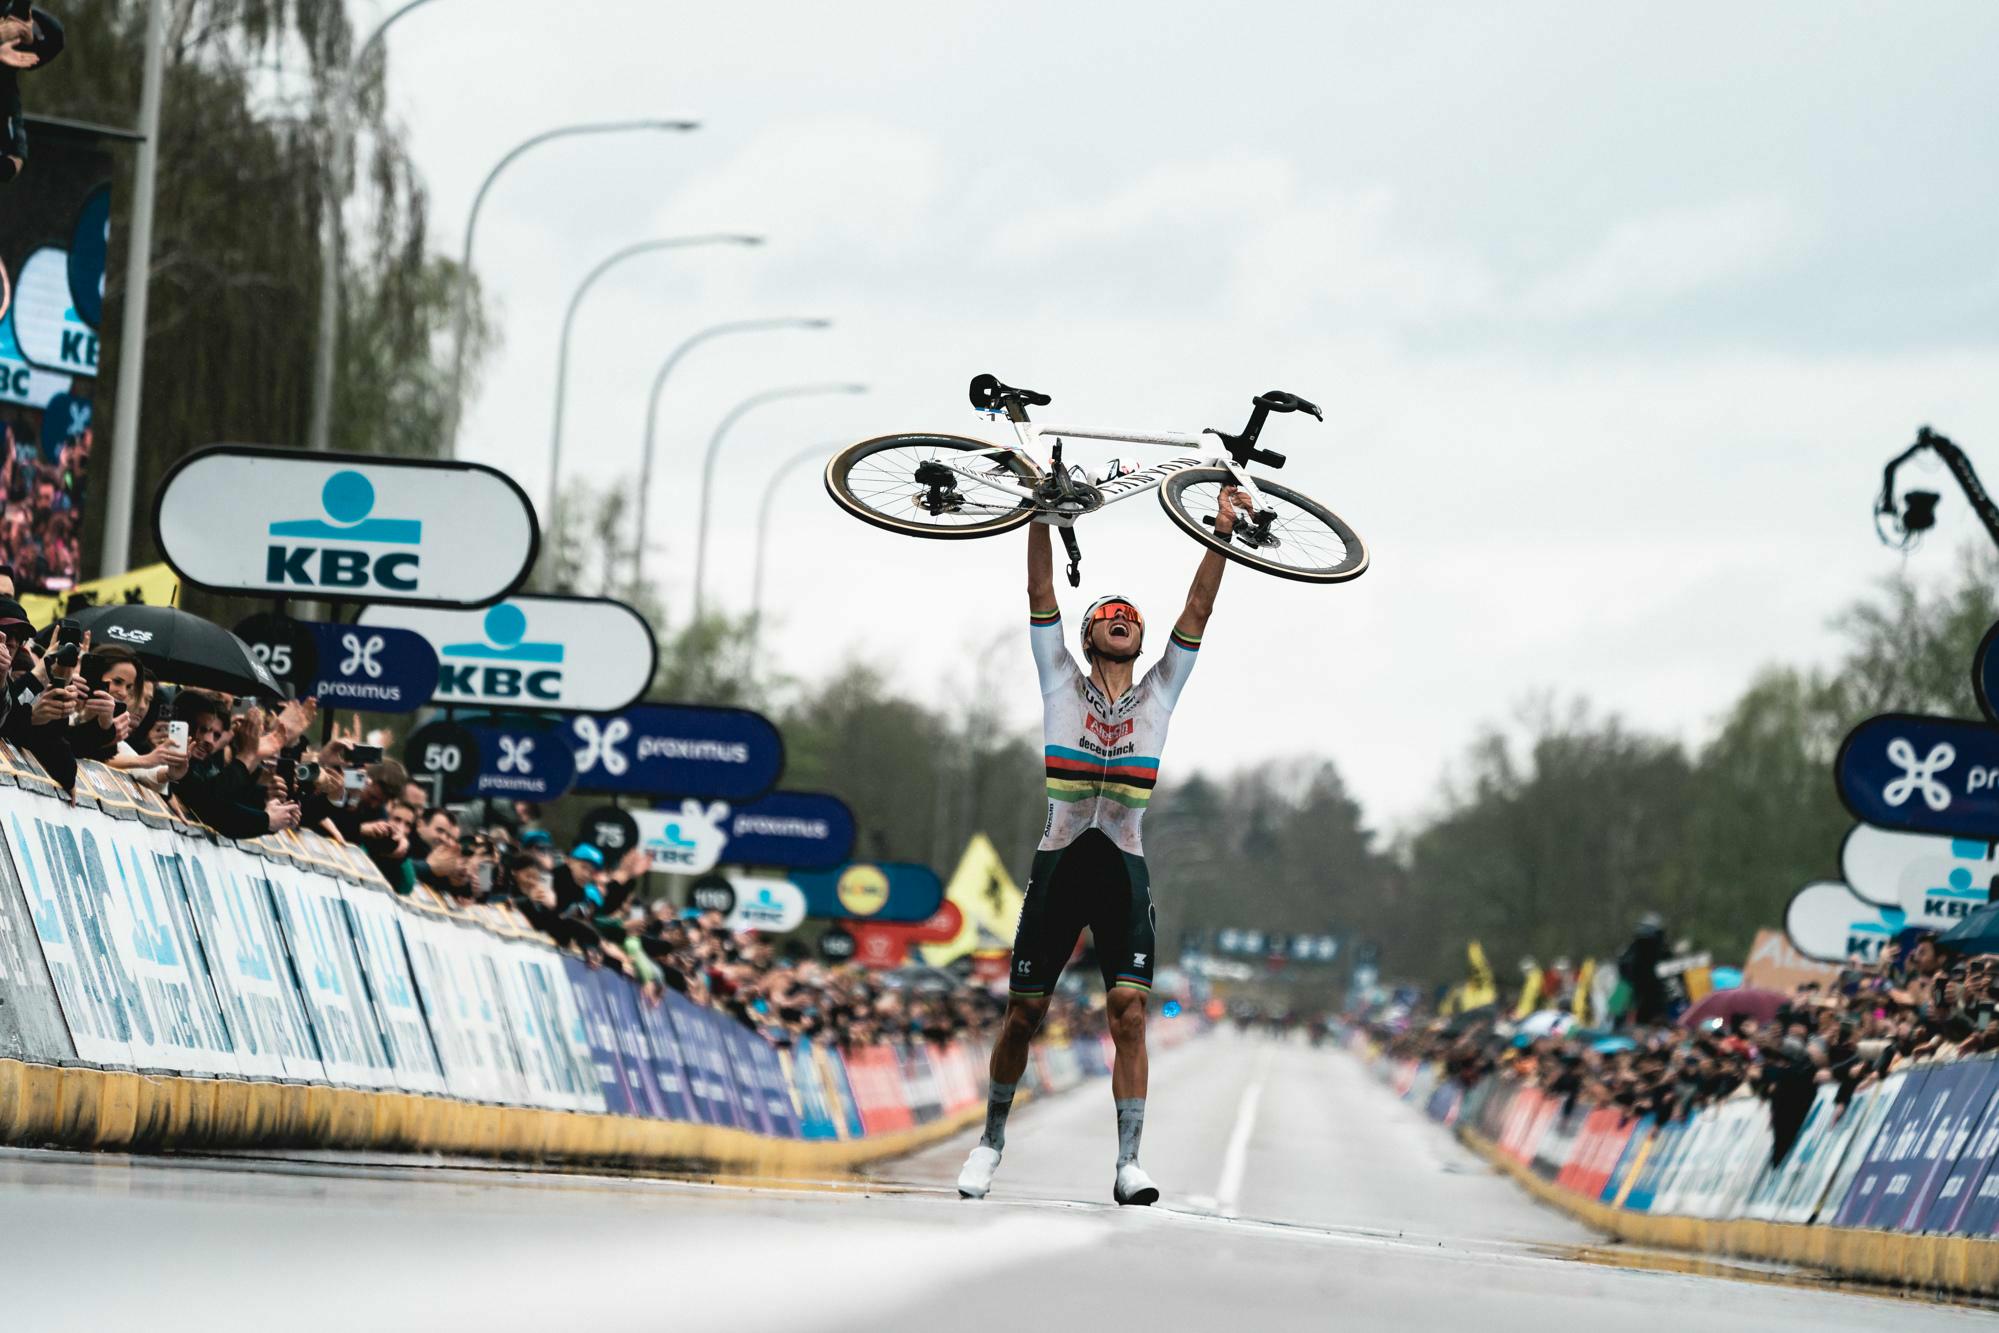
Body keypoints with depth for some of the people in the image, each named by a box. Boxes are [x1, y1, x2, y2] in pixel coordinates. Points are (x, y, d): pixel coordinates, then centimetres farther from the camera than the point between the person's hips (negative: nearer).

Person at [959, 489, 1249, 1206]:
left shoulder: (1159, 694, 14)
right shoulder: (1061, 683, 9)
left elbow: (1196, 610, 7)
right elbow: (1041, 595, 1)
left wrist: (1220, 535, -2)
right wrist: (1040, 514, -8)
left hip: (1125, 870, 1)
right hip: (1060, 862, -1)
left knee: (1129, 1011, -12)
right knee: (1024, 1012, 2)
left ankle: (1129, 1161, -13)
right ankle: (992, 1137, 21)